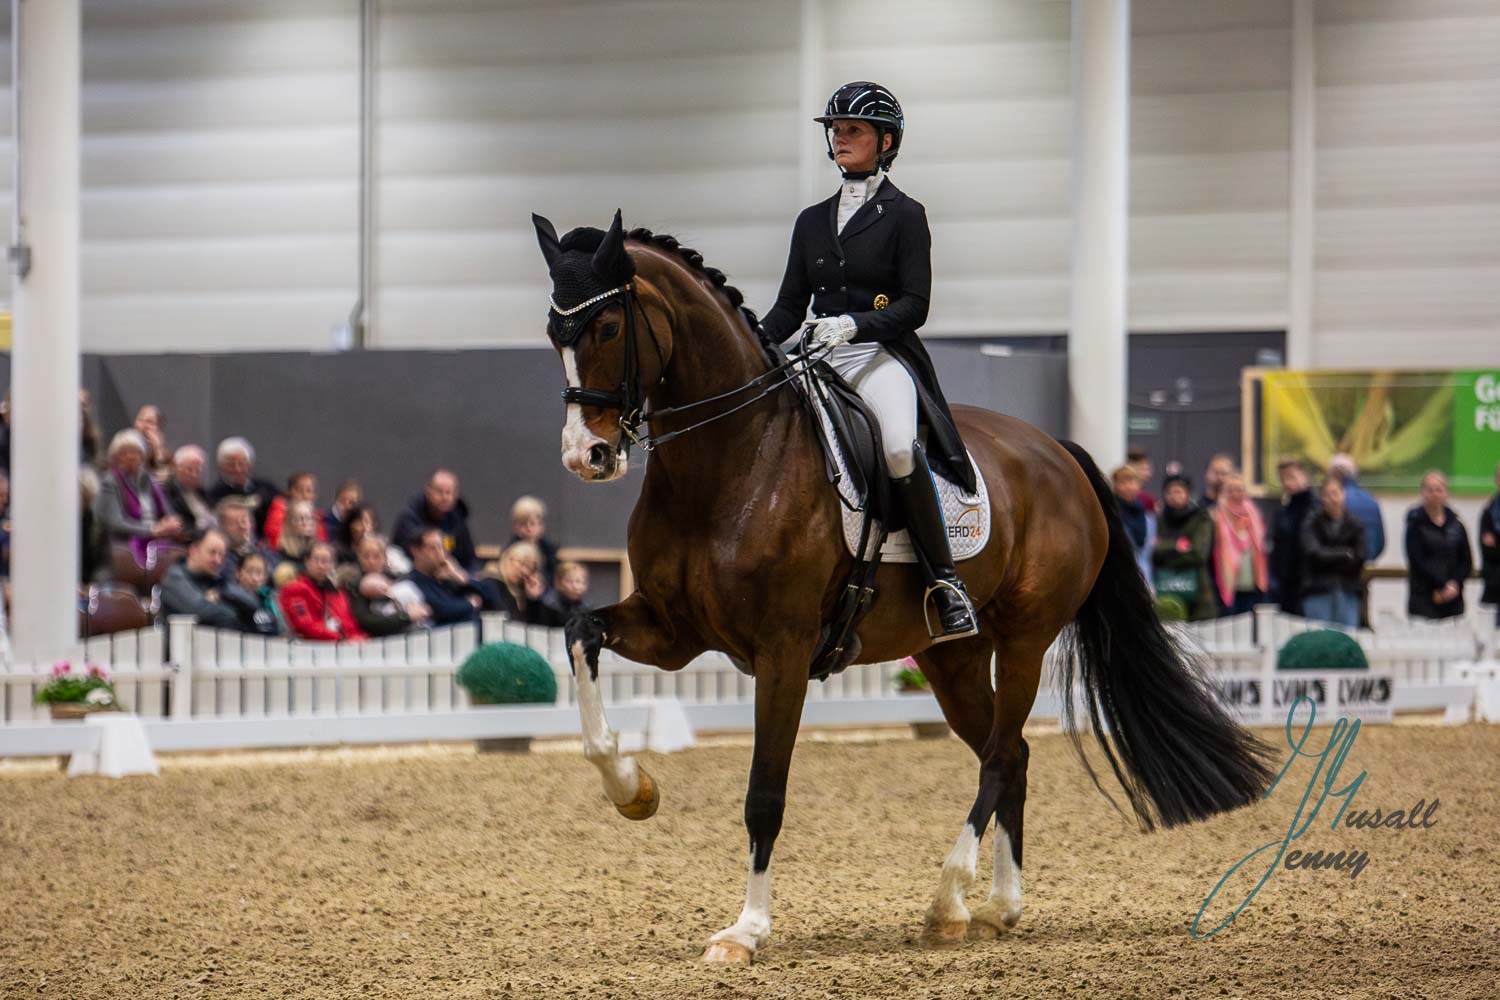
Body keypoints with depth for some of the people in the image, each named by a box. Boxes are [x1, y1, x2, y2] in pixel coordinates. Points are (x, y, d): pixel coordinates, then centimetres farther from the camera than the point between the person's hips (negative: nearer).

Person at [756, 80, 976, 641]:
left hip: (883, 358, -6)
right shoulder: (812, 222, 19)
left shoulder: (904, 215, 3)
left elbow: (914, 306, -5)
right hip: (821, 363, 6)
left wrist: (854, 325, -21)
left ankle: (945, 584, -30)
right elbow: (790, 306, 17)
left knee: (899, 447, -35)